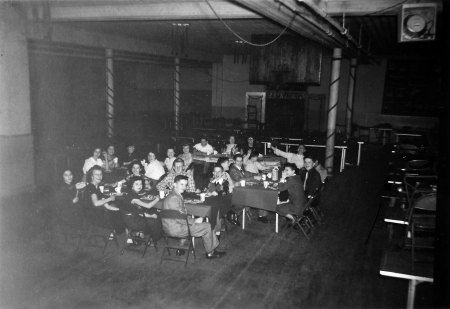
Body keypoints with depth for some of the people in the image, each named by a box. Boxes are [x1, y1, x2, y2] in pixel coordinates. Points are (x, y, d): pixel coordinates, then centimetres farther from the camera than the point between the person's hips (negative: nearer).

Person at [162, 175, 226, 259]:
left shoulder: (176, 195, 9)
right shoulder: (173, 198, -24)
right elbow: (180, 218, -24)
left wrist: (192, 219, 4)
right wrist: (194, 221, -12)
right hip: (175, 229, -10)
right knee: (207, 227, -3)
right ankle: (210, 253, 14)